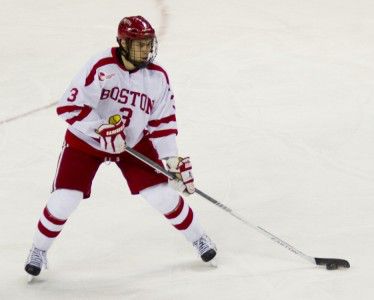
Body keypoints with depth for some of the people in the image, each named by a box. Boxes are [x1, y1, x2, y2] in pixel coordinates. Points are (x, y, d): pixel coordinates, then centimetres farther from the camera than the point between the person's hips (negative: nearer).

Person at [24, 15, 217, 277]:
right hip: (86, 140, -3)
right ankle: (39, 250, 15)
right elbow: (69, 106, -28)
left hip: (134, 142, 3)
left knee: (163, 194, -6)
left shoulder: (158, 77, -12)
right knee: (63, 200, -10)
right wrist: (102, 129, -34)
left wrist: (174, 162, -11)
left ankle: (198, 238, 17)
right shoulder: (101, 67, -27)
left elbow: (163, 123, -5)